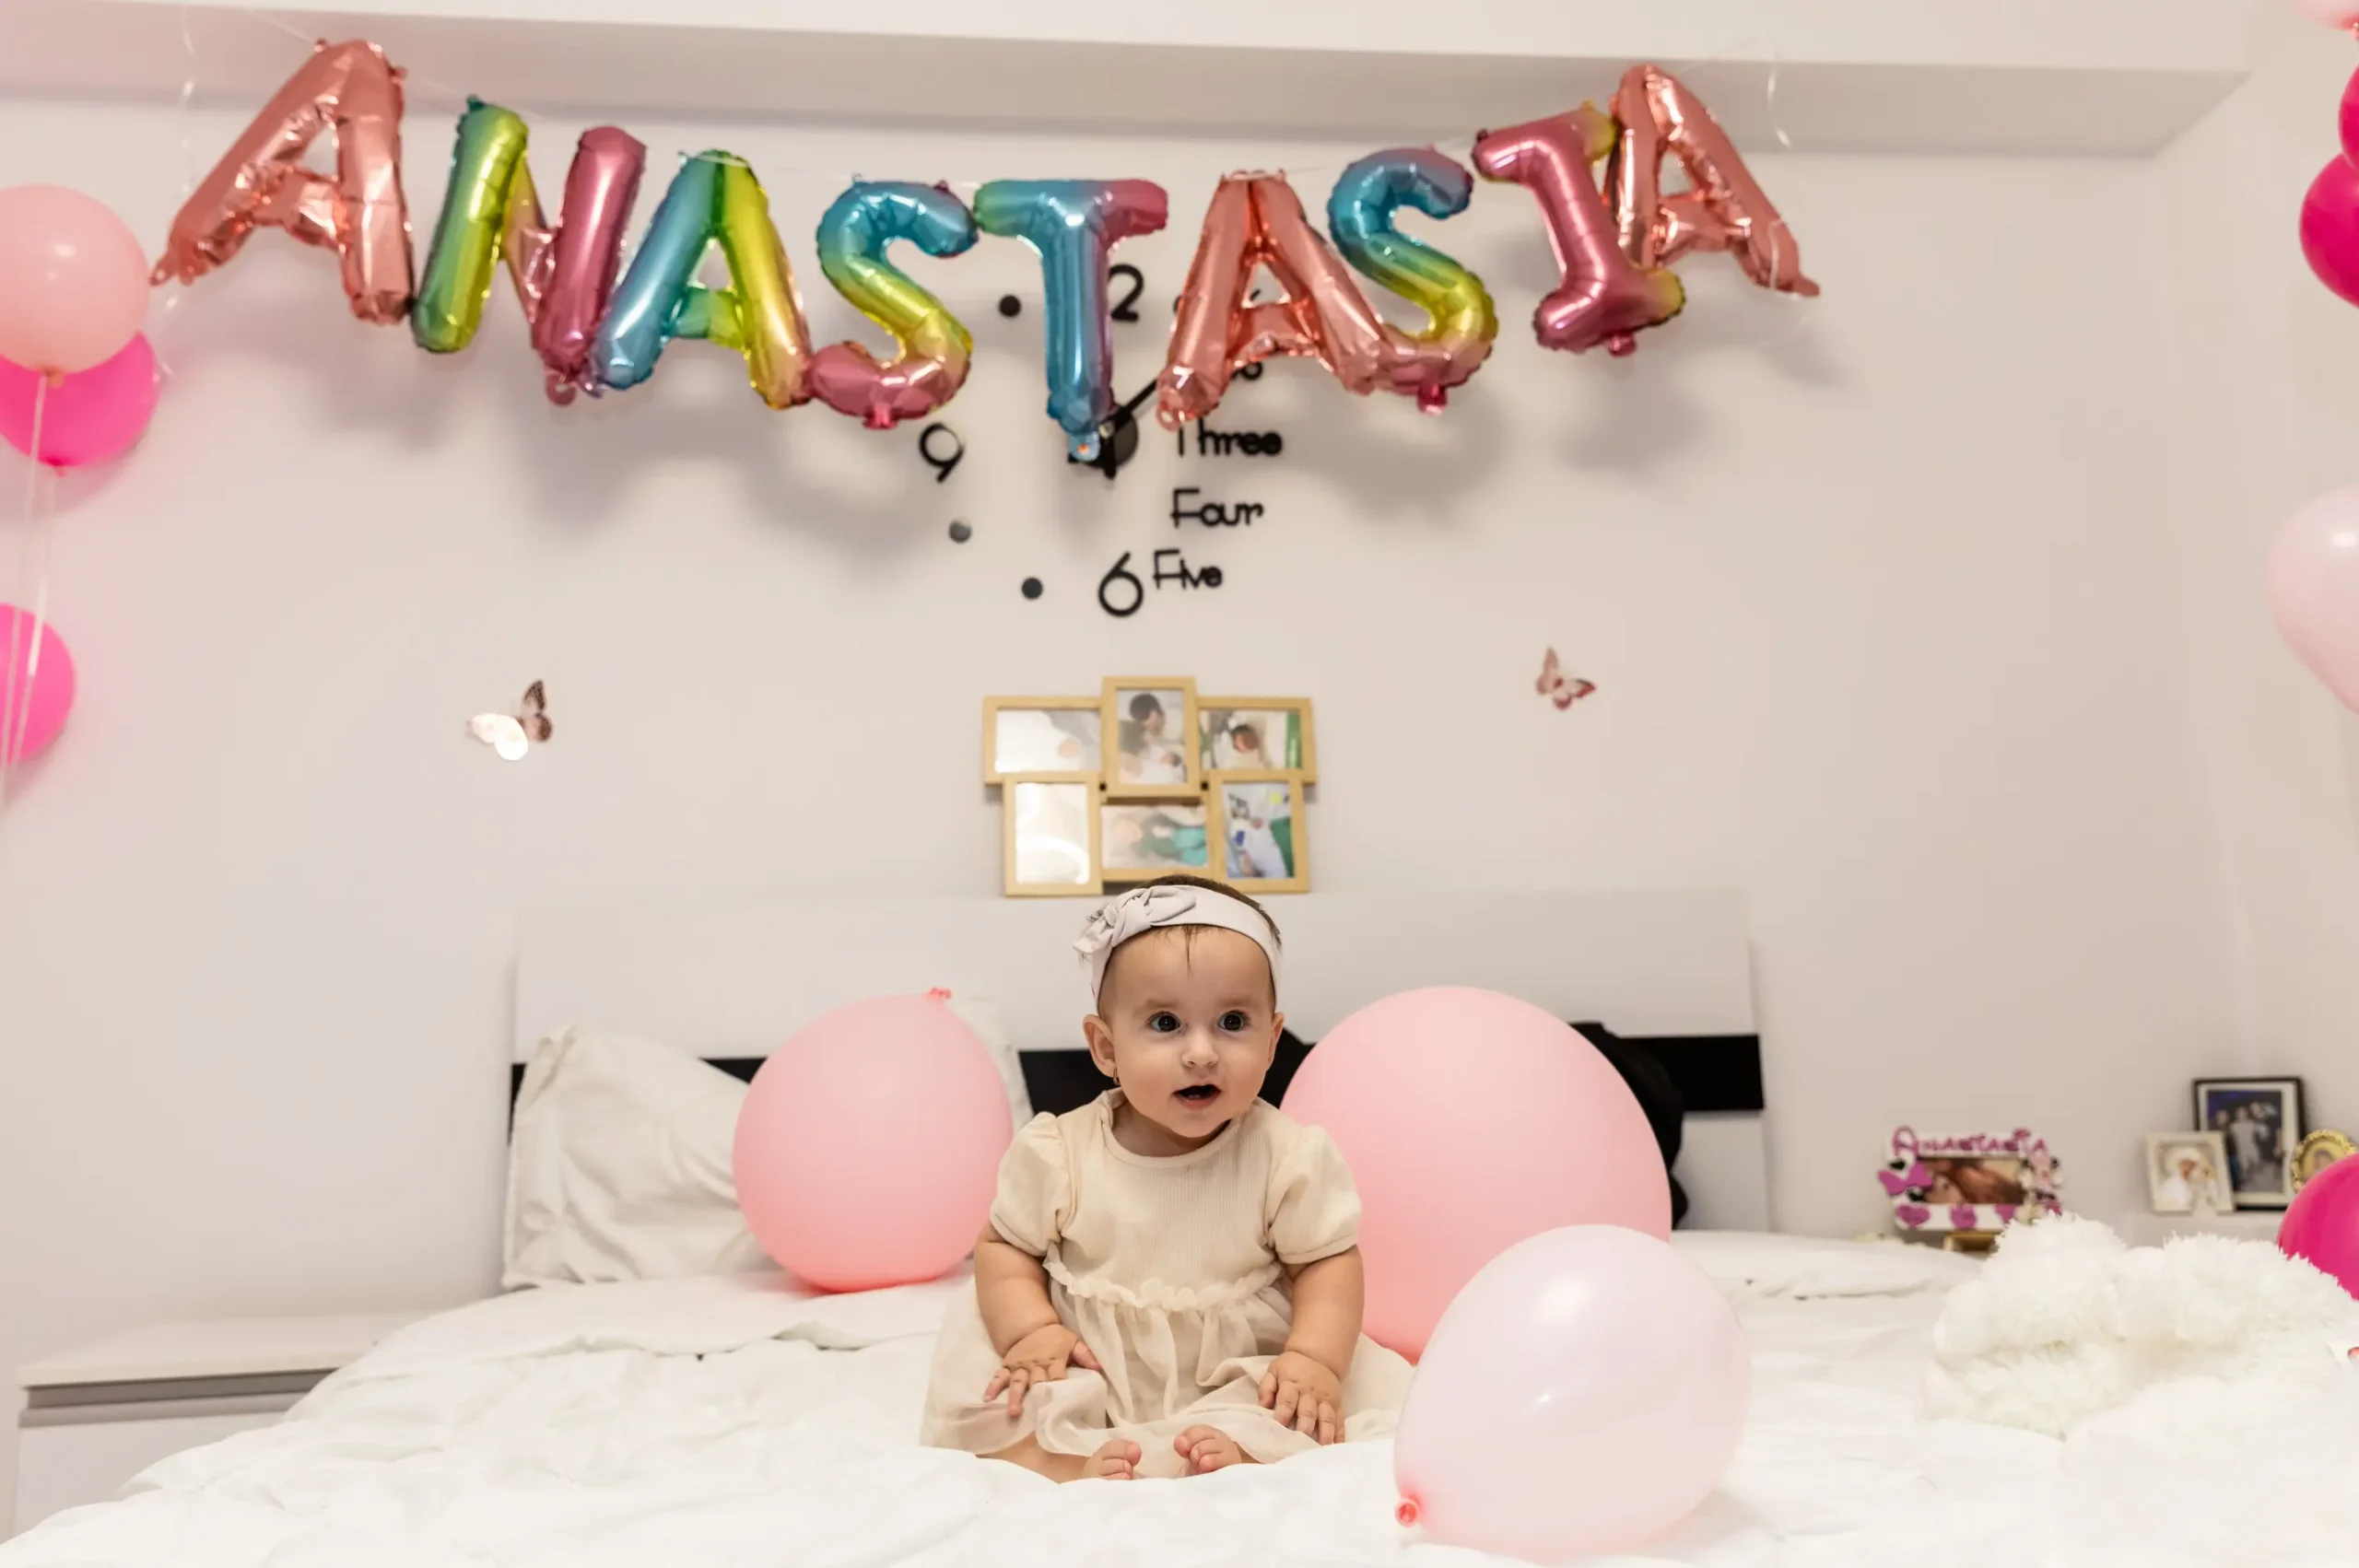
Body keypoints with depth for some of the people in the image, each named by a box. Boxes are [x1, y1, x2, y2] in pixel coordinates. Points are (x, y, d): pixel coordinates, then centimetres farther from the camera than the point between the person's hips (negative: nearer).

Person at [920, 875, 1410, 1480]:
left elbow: (1327, 1261, -5)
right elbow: (1006, 1245, 2)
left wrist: (1316, 1359, -20)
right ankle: (1067, 1461, -31)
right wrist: (1030, 1331, -15)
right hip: (1087, 1380, 2)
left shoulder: (1290, 1157, -11)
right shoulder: (1059, 1153, -8)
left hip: (1238, 1383, -1)